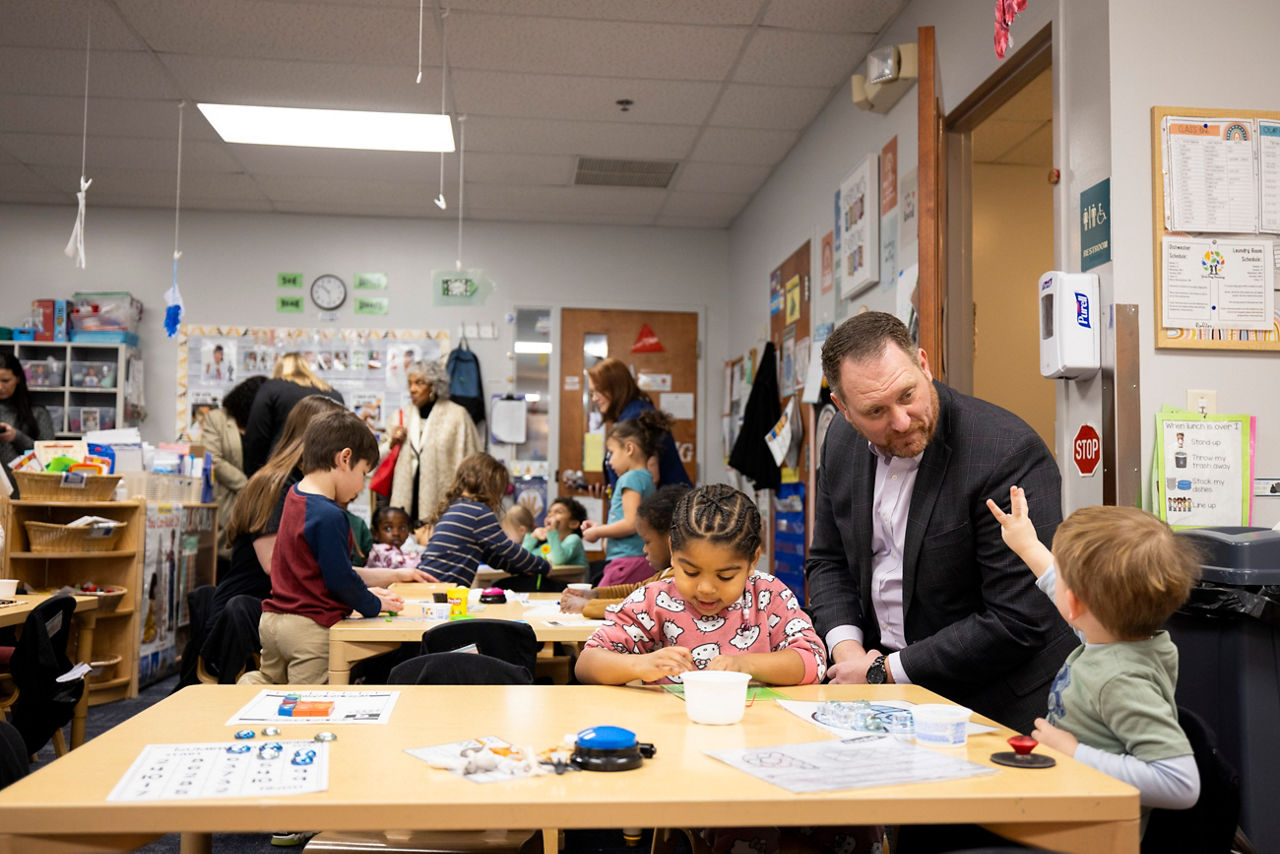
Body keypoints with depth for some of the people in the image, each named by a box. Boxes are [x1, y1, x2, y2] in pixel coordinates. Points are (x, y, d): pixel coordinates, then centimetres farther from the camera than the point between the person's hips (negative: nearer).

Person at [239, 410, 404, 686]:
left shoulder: (295, 495, 8)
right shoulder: (329, 516, -23)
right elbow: (340, 578, -18)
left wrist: (363, 593, 14)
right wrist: (375, 605, -1)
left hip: (272, 618, 9)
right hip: (309, 627, -9)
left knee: (271, 679, 25)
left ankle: (249, 685, 0)